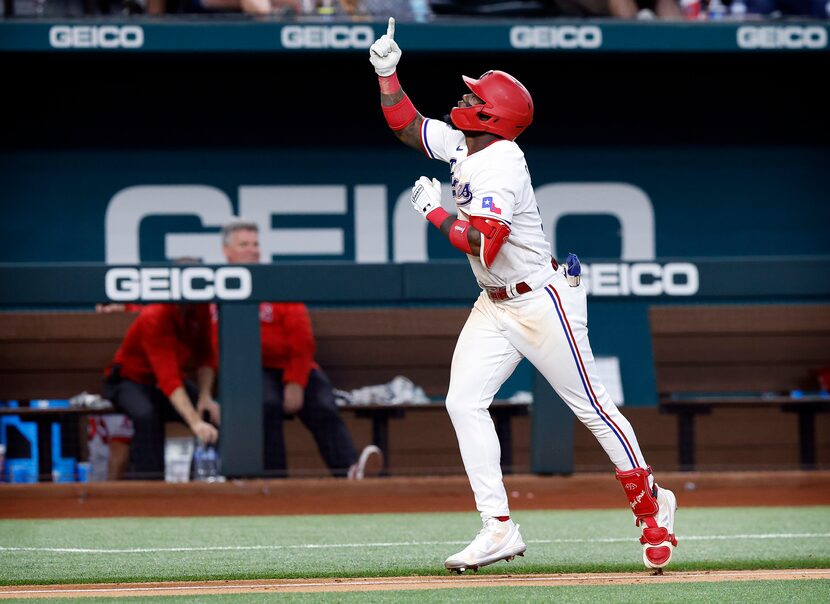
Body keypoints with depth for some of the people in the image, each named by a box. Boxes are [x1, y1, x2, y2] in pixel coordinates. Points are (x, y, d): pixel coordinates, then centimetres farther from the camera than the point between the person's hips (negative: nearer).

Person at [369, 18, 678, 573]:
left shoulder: (502, 165, -23)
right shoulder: (461, 147, 4)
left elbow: (482, 243, -31)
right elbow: (405, 125, 18)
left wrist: (434, 210, -20)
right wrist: (387, 73, 6)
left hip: (541, 301, -9)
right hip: (495, 304, 9)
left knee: (590, 405, 0)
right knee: (464, 402, -5)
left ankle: (651, 504, 18)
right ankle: (500, 528, -6)